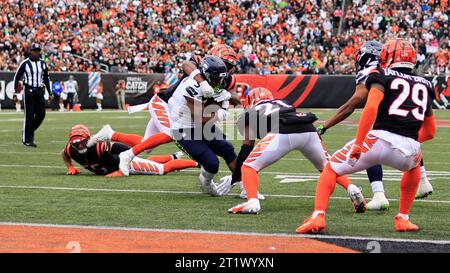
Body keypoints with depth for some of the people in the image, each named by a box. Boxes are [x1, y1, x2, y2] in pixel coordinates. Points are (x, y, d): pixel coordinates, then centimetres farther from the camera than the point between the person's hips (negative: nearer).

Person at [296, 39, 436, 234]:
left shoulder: (383, 76, 9)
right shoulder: (425, 86, 24)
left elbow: (371, 107, -12)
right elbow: (430, 132, 30)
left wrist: (358, 143, -13)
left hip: (380, 139, -3)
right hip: (409, 150, 3)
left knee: (331, 169, 18)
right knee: (414, 165, 41)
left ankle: (318, 216, -2)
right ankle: (403, 218, 34)